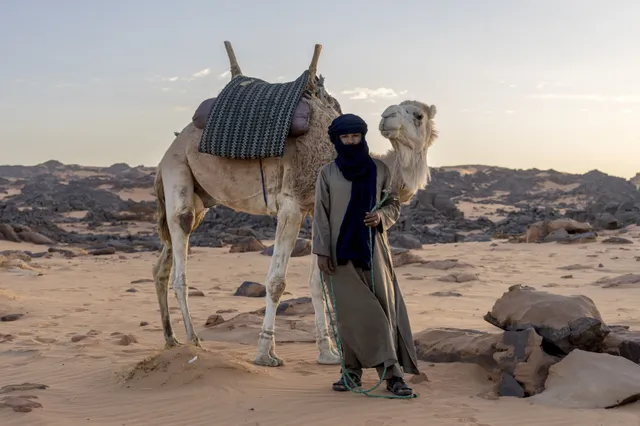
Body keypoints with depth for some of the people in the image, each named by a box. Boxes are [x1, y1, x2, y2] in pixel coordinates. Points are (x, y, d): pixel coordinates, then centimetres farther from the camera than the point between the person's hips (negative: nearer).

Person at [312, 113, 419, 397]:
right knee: (351, 311, 0)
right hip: (341, 250, 0)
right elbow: (320, 215, 3)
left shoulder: (379, 170, 5)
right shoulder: (327, 173, 4)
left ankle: (392, 373, -4)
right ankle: (352, 370, 9)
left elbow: (394, 205, 11)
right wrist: (322, 252, -3)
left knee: (383, 307, -5)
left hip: (372, 248, 0)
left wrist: (381, 217, -11)